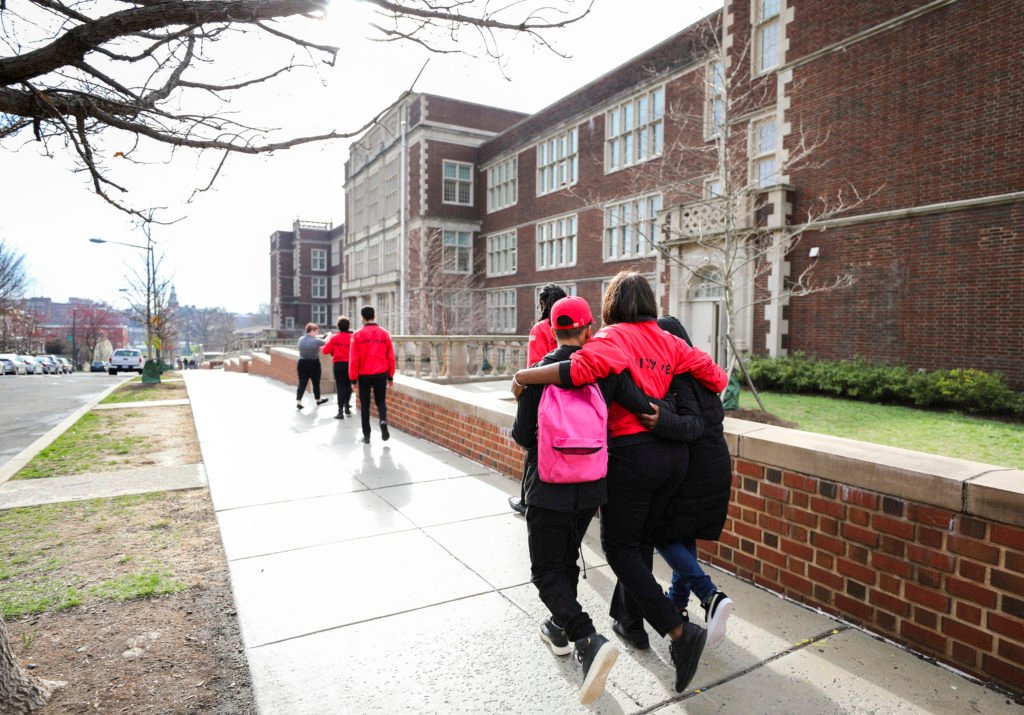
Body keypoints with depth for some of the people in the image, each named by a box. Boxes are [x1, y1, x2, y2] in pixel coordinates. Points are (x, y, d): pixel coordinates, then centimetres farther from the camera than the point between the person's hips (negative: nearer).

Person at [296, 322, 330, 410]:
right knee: (316, 383, 12)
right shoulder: (316, 340, -15)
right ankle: (318, 400, 29)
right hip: (313, 364, -5)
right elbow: (325, 342, 3)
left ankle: (298, 402, -4)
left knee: (302, 383, 6)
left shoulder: (301, 339, 1)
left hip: (302, 363, 5)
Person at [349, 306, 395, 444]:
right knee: (380, 401, 15)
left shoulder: (357, 335, -5)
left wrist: (353, 378, 2)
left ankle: (366, 435, 13)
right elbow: (390, 357, 3)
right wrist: (391, 376, 12)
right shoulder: (384, 333, 1)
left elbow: (354, 359, -5)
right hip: (381, 374, 1)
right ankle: (383, 421, -14)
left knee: (365, 405, 11)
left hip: (364, 375, -1)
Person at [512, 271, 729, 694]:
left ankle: (679, 631, -1)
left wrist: (524, 376, -21)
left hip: (631, 453, -7)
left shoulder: (613, 336, -10)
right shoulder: (669, 342, 8)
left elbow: (584, 368, -30)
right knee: (641, 538, 22)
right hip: (674, 452, 7)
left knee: (619, 546, 6)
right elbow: (713, 375, 8)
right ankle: (630, 618, 37)